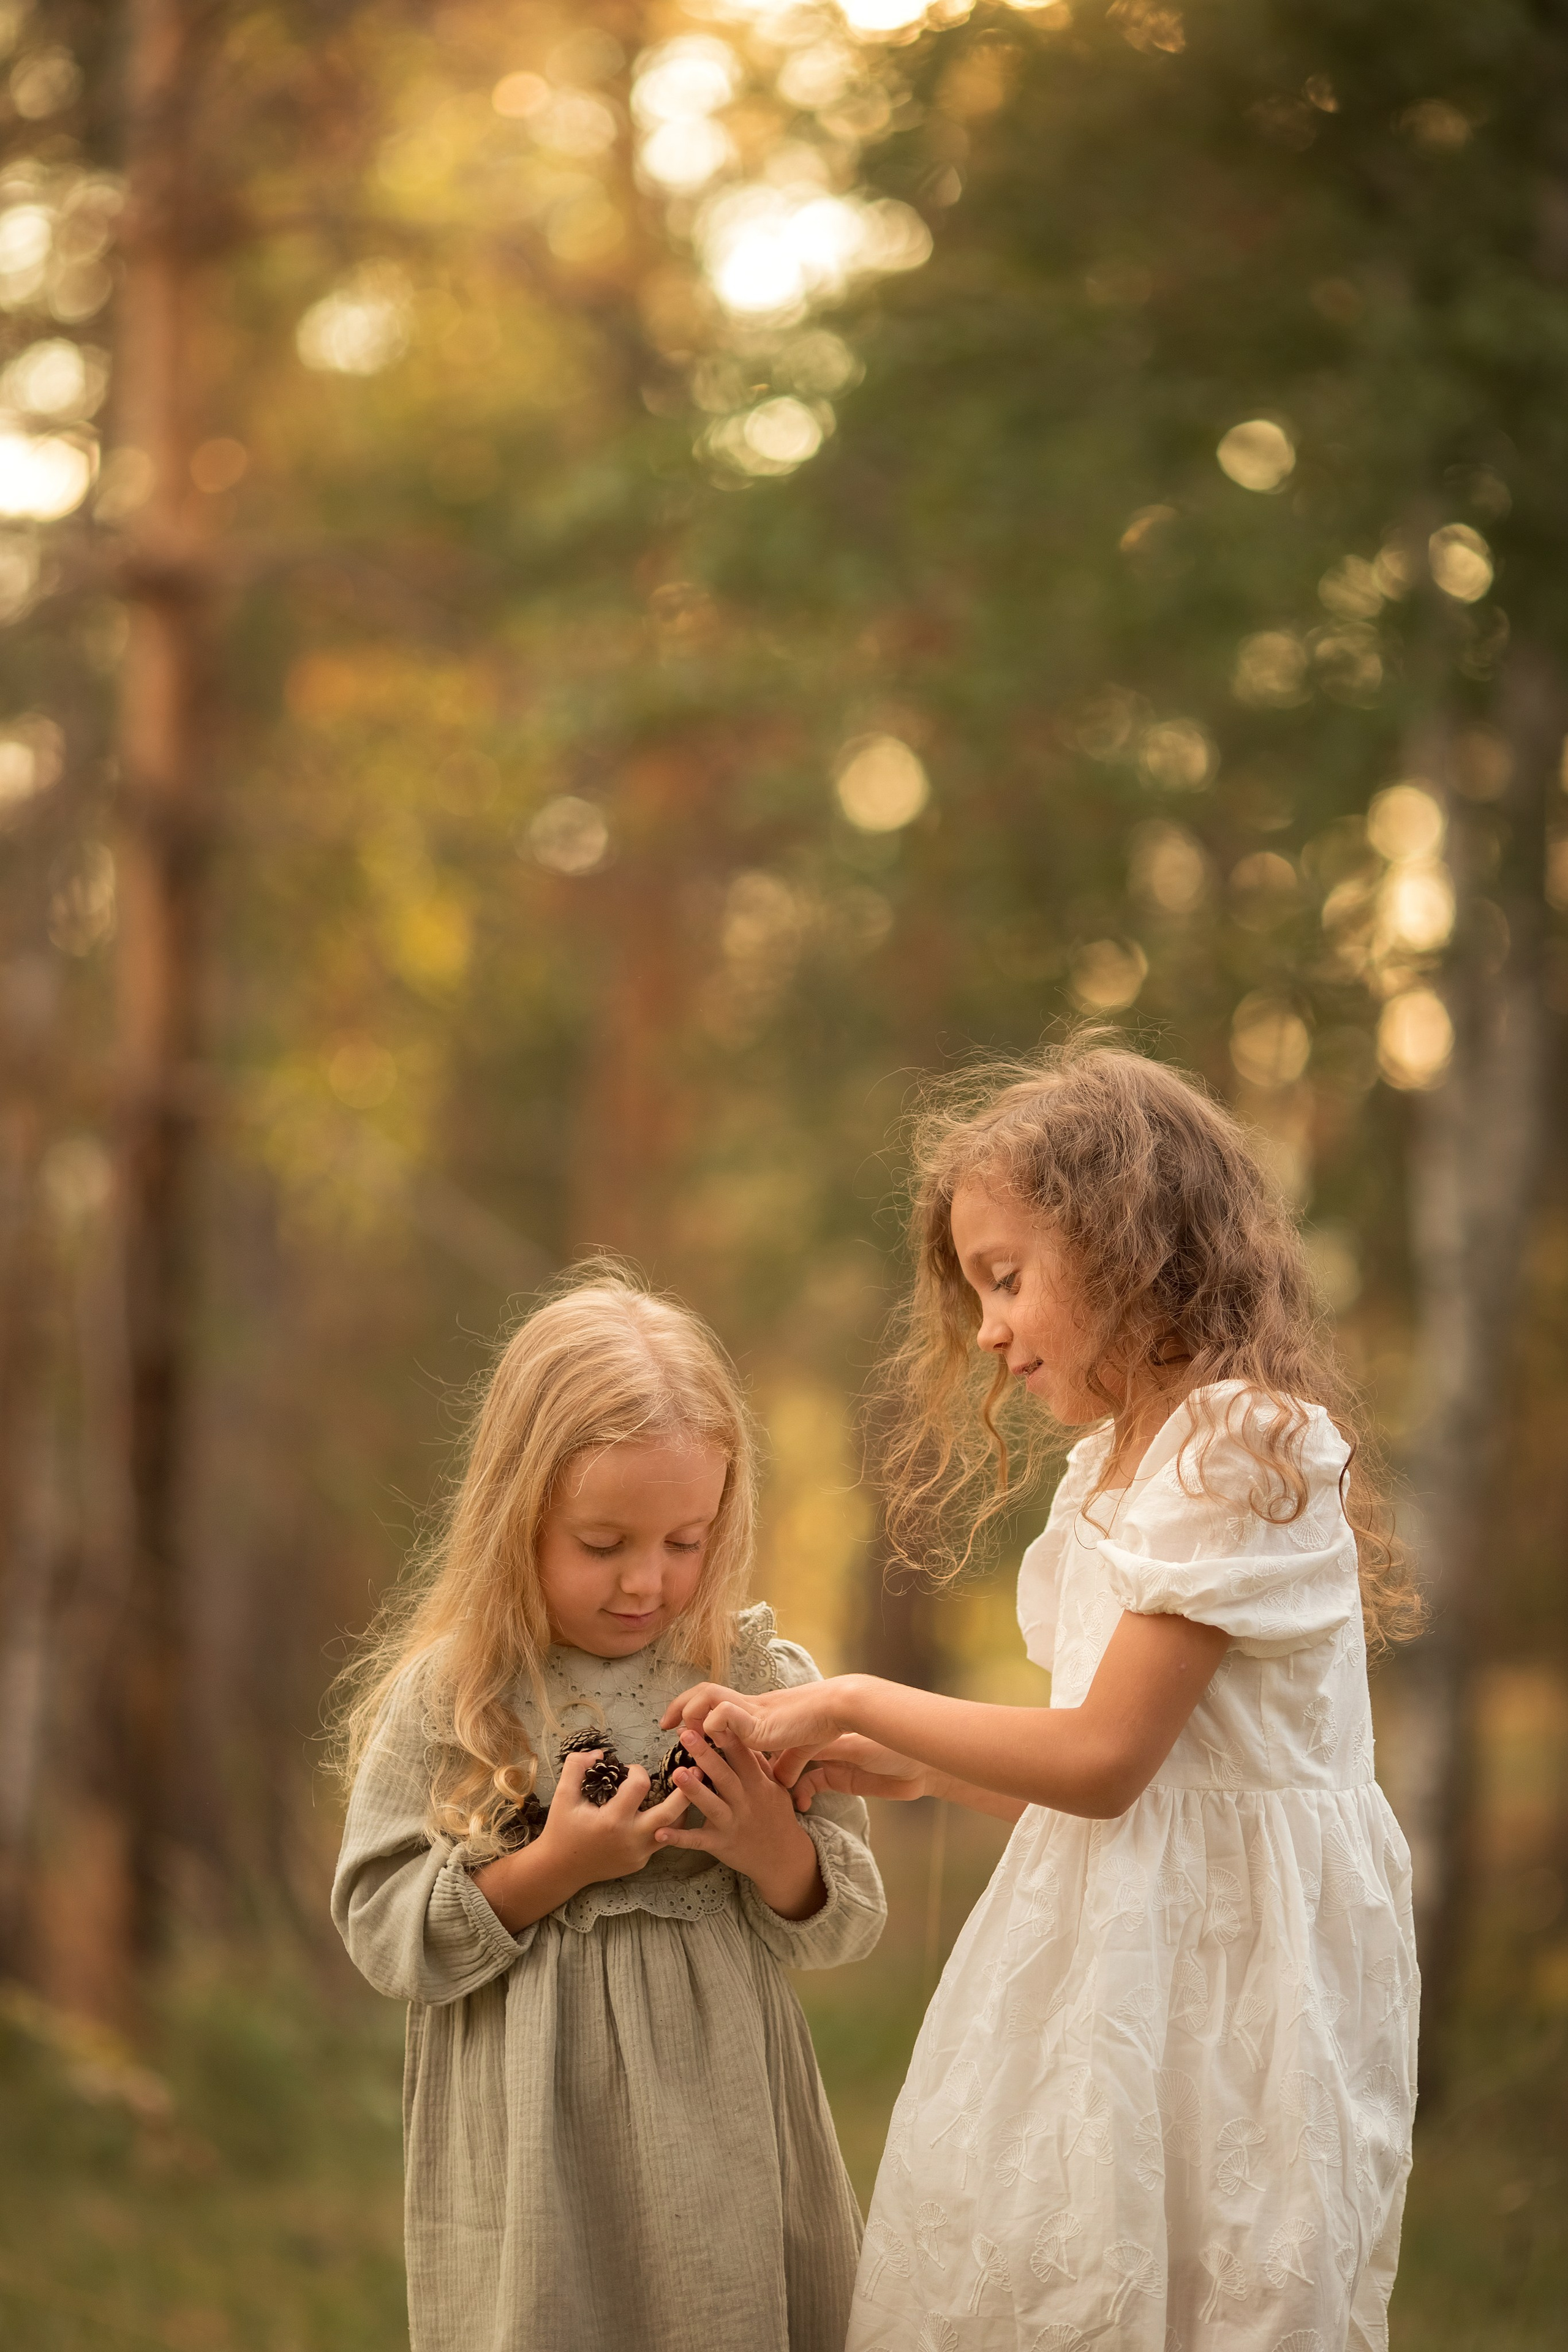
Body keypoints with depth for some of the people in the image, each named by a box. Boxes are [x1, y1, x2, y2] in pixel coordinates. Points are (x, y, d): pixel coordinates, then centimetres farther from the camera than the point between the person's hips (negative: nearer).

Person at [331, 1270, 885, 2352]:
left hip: (725, 2138, 2)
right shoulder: (449, 1696, -6)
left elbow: (846, 1925, 5)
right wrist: (552, 1868, -17)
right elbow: (381, 1932, -7)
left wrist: (777, 1853, -16)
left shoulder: (762, 1678, 0)